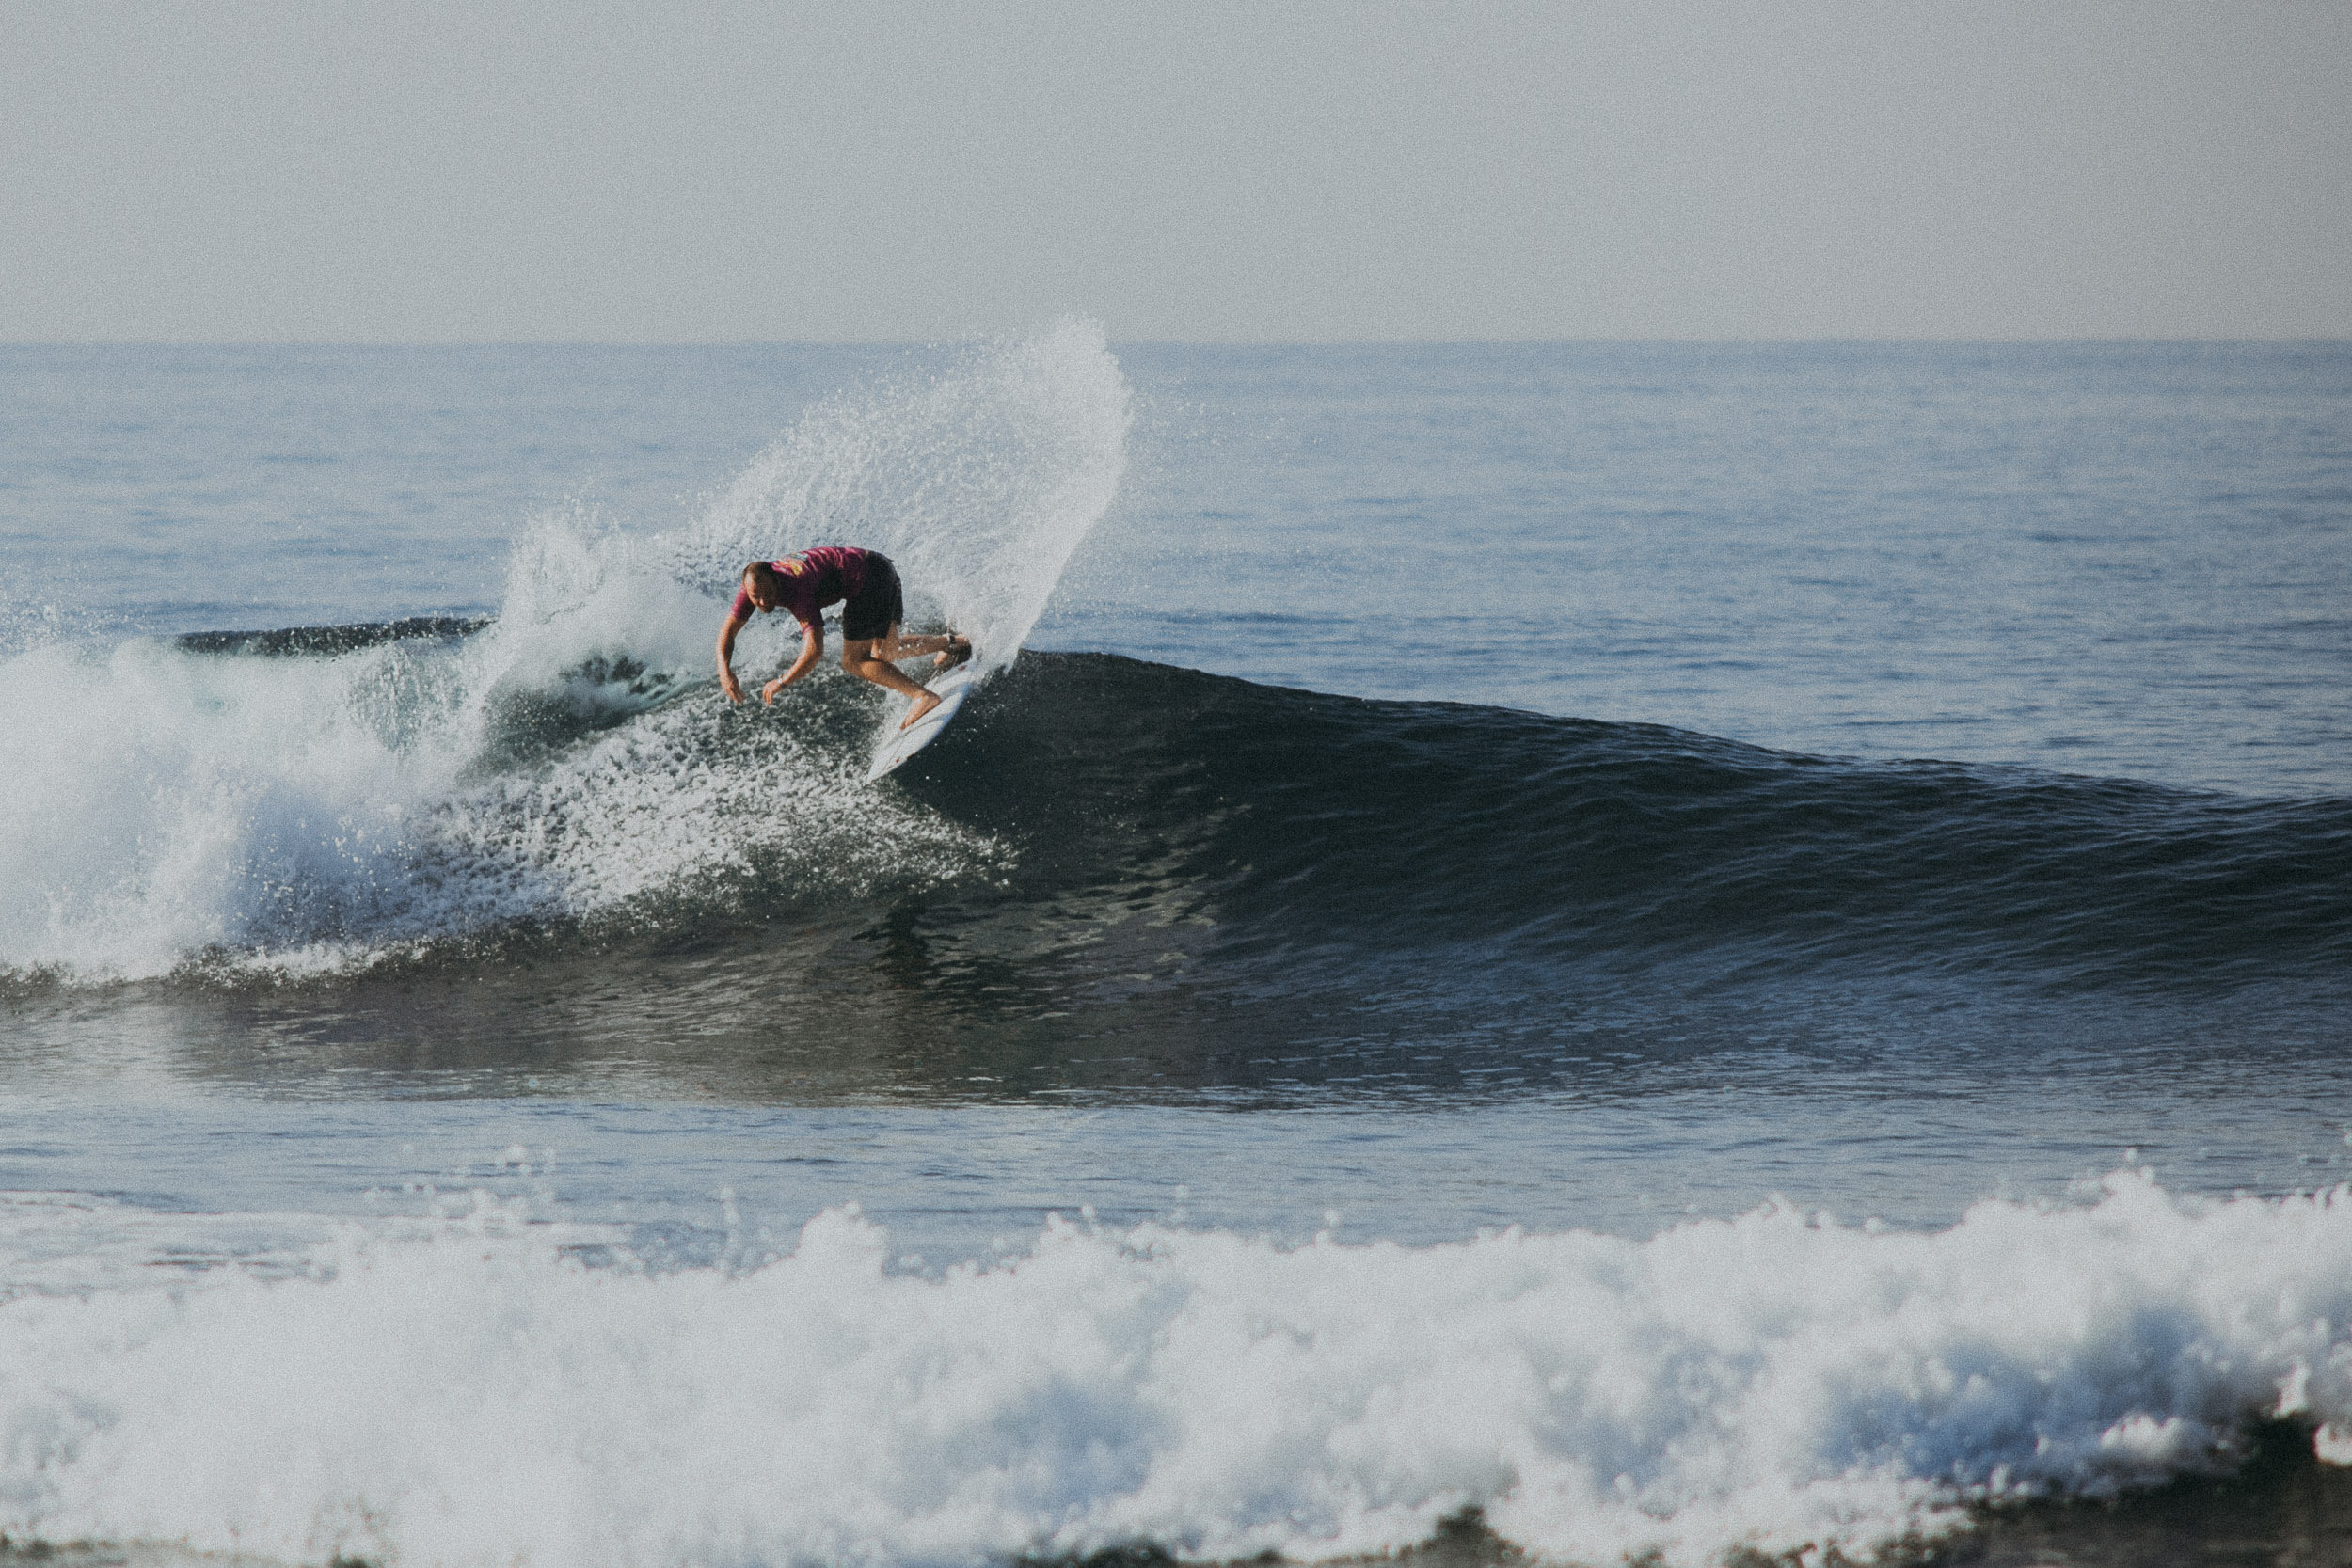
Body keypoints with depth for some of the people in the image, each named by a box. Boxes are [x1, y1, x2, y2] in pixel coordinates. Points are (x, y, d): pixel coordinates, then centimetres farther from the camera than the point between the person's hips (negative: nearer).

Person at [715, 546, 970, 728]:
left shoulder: (797, 592, -33)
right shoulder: (755, 584, -10)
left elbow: (814, 652, -38)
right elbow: (728, 630, -1)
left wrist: (780, 683, -29)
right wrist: (725, 672, -17)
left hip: (870, 578, -9)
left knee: (853, 661, -15)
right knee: (884, 655, 21)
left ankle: (923, 696, -19)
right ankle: (951, 643, 34)